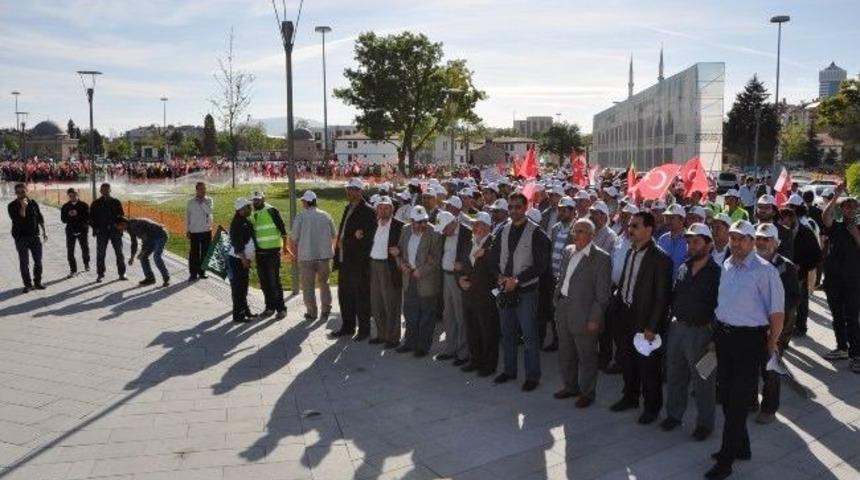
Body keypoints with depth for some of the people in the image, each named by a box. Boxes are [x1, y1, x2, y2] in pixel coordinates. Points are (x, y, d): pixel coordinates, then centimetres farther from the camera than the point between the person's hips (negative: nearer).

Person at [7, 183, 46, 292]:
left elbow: (40, 218, 12)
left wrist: (44, 231, 11)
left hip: (34, 236, 3)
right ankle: (28, 284, 9)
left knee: (38, 261, 7)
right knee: (24, 262, 0)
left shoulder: (33, 203, 3)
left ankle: (37, 282, 20)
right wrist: (23, 207, -27)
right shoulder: (12, 206, -8)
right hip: (21, 237, -3)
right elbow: (17, 220, -20)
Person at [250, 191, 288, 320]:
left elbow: (282, 229, -9)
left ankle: (281, 309, 2)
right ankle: (270, 307, 22)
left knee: (274, 280, -6)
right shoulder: (252, 215, 11)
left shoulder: (271, 211, -9)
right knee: (264, 281, 11)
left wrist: (284, 245, -11)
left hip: (272, 251, -6)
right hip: (259, 252, 7)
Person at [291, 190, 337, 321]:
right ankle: (325, 311, 19)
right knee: (324, 283, 17)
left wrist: (295, 253, 8)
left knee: (308, 286, 8)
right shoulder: (326, 216, 1)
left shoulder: (300, 217, -8)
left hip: (306, 257, -3)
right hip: (324, 256, 3)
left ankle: (311, 313, 11)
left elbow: (293, 238, -8)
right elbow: (334, 236, 10)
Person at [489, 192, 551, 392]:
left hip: (526, 290, -5)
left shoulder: (536, 233, -9)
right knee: (507, 333, 15)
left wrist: (516, 280, -17)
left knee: (529, 335, 0)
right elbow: (495, 257, 13)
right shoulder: (503, 230, 8)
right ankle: (509, 370, 29)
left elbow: (541, 265, -13)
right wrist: (500, 276, -5)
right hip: (505, 289, 6)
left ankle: (532, 376, 12)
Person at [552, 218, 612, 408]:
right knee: (565, 353, 19)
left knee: (586, 356, 8)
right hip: (564, 310, 7)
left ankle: (587, 393, 25)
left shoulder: (601, 258, -14)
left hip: (583, 314, -7)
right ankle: (571, 387, 37)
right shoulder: (568, 251, 8)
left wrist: (594, 319, -15)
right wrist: (557, 301, 10)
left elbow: (603, 294, -14)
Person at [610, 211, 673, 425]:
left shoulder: (660, 259, -16)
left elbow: (662, 297, -16)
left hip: (645, 320, -7)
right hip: (626, 316, 7)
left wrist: (652, 327, -17)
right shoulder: (630, 252, 7)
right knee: (627, 361, 19)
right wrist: (619, 307, 8)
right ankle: (630, 397, 38)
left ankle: (652, 406, 23)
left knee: (648, 366, 6)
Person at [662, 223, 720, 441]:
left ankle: (704, 423, 22)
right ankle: (674, 414, 31)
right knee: (674, 375, 15)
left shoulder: (716, 273, -11)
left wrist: (715, 338, -15)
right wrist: (673, 319, 9)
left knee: (703, 381, 7)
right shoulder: (682, 269, 7)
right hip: (677, 328, 6)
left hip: (700, 332, -6)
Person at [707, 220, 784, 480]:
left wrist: (771, 344, -6)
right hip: (723, 335, 7)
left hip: (749, 338, -7)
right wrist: (716, 333, 13)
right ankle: (740, 447, 35)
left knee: (738, 400, 1)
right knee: (726, 396, 16)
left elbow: (777, 312, -12)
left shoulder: (764, 270, -16)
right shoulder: (727, 265, 6)